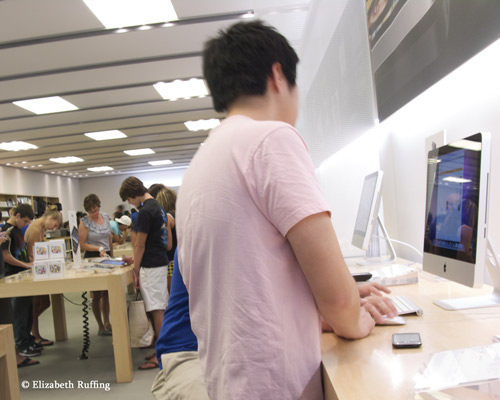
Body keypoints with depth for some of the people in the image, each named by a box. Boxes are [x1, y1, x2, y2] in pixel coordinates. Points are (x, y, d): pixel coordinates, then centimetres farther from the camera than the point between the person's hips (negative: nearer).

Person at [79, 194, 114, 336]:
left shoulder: (106, 217, 5)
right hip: (92, 258, -5)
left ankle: (107, 322, 25)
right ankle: (101, 327, 14)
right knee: (96, 294, 3)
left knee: (107, 292, 12)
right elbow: (82, 244, -10)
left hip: (107, 256, 5)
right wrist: (99, 248, -22)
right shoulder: (84, 222, -9)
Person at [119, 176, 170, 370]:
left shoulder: (145, 211, -16)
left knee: (157, 309, -3)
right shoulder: (157, 206, 14)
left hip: (151, 266, -10)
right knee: (160, 308, 15)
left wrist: (136, 271, -7)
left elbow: (140, 245, -14)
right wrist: (136, 259, 24)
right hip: (161, 261, 10)